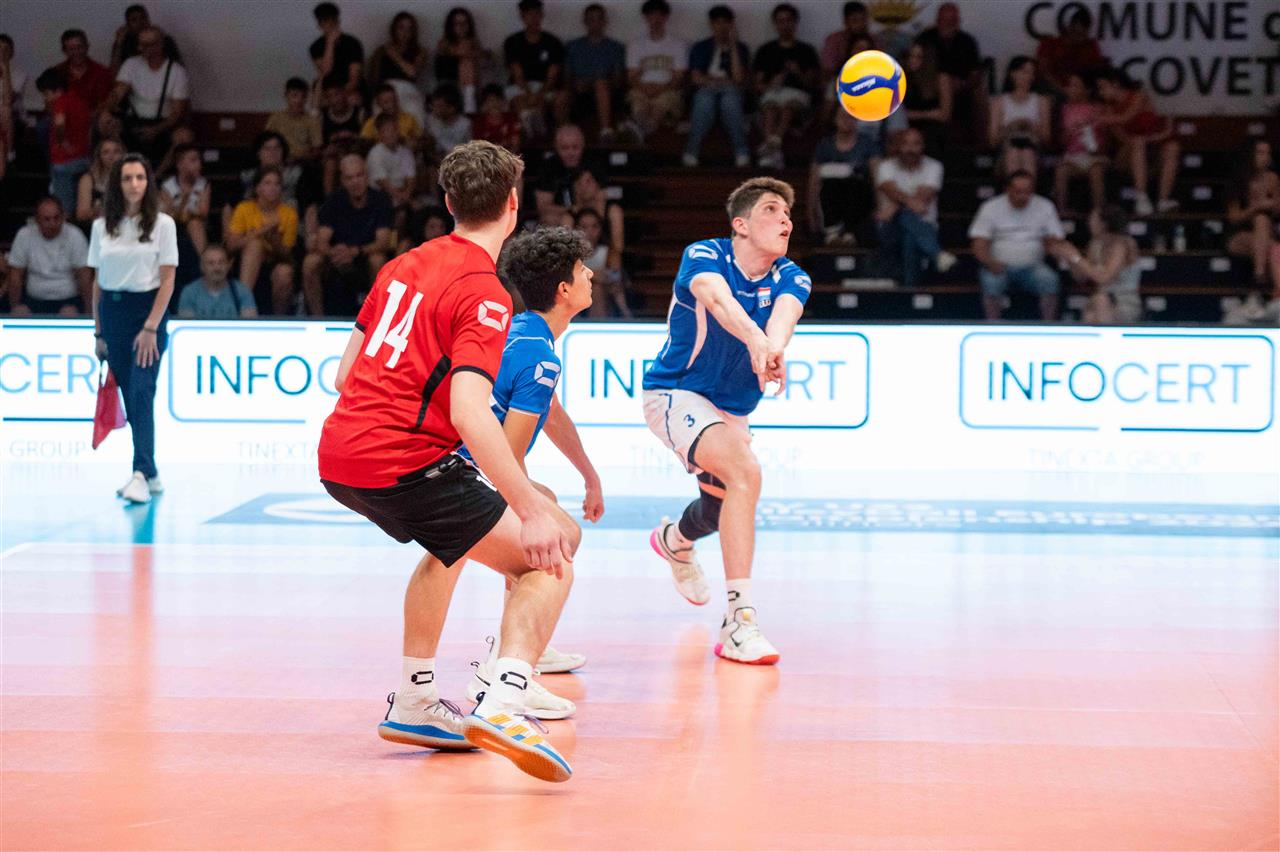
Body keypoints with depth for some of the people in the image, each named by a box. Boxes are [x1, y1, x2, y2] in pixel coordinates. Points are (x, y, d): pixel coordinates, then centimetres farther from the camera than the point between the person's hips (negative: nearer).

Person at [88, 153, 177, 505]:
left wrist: (151, 327, -14)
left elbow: (167, 280, -6)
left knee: (141, 394, -16)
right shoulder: (102, 226, 7)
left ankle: (142, 474, -23)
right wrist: (98, 331, 8)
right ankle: (150, 474, 14)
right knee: (130, 398, 6)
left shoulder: (162, 224, -3)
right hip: (112, 313, 4)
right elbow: (97, 282, 11)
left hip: (148, 309, -4)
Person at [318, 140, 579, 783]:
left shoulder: (406, 265, 14)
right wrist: (531, 510, -27)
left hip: (338, 453, 9)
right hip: (403, 461, -9)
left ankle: (414, 706, 35)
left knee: (451, 544, 34)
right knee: (548, 562, -4)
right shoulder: (483, 294, -10)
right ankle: (502, 709, -25)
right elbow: (469, 412, -24)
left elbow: (346, 373, 20)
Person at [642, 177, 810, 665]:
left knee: (726, 503, 24)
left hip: (730, 408, 7)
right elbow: (716, 296, -45)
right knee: (745, 470, -31)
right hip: (674, 394, -7)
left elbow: (785, 313, -34)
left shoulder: (790, 279, -9)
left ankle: (675, 540, 62)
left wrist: (774, 346, -58)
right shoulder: (704, 257, -21)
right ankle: (738, 620, -32)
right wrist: (756, 341, -65)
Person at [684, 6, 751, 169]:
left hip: (731, 91, 0)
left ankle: (742, 154, -40)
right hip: (706, 90, 0)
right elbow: (697, 78, 5)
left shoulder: (740, 49, 14)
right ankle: (691, 154, -40)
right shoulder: (700, 48, 17)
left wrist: (733, 46, -2)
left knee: (730, 99, -39)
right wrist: (724, 80, -4)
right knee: (705, 100, -39)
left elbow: (739, 79, -4)